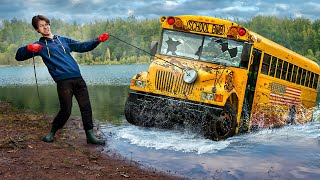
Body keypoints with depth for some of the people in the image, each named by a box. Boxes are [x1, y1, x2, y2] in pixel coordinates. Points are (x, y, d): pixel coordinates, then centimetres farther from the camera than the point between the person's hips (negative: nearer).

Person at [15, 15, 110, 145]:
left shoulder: (63, 40, 24)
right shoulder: (40, 45, 12)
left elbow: (83, 47, 22)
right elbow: (19, 56, 4)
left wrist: (98, 40, 8)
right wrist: (29, 48, -17)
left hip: (78, 78, 4)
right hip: (63, 81, -4)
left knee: (86, 107, -1)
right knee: (66, 111, -7)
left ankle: (90, 135, 7)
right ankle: (52, 133, 17)